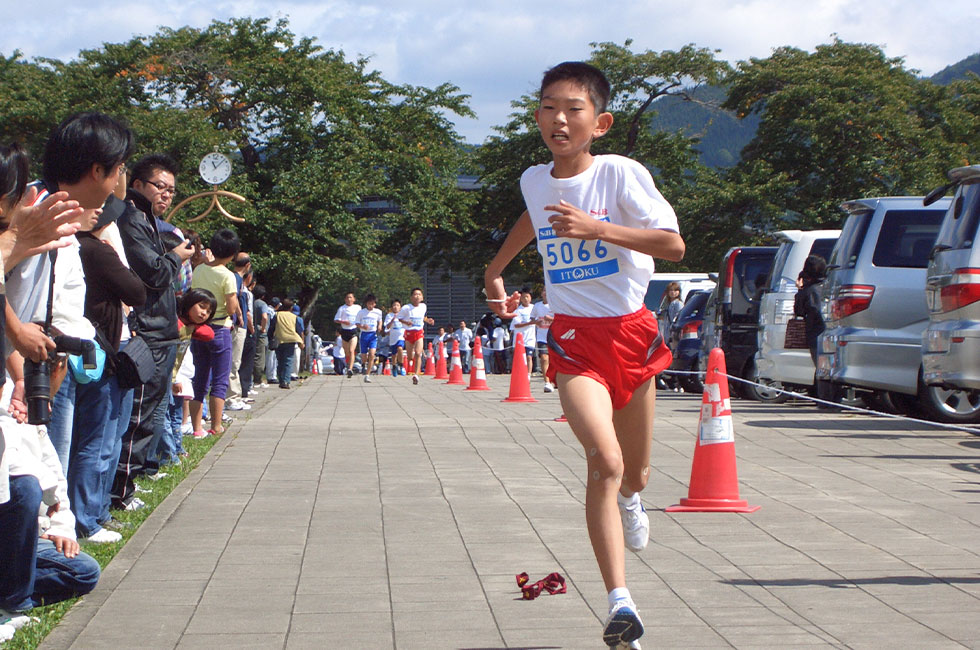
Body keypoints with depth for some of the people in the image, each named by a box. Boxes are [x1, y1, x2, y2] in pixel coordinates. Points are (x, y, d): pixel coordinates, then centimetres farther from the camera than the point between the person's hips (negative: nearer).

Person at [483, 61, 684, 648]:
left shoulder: (621, 174, -10)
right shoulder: (534, 181, 3)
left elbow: (674, 246, -19)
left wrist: (597, 229, -28)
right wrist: (497, 267, 32)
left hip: (631, 330, 0)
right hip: (574, 338, 0)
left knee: (633, 471, 14)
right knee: (603, 459, -22)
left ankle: (630, 498, 55)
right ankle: (620, 603, -24)